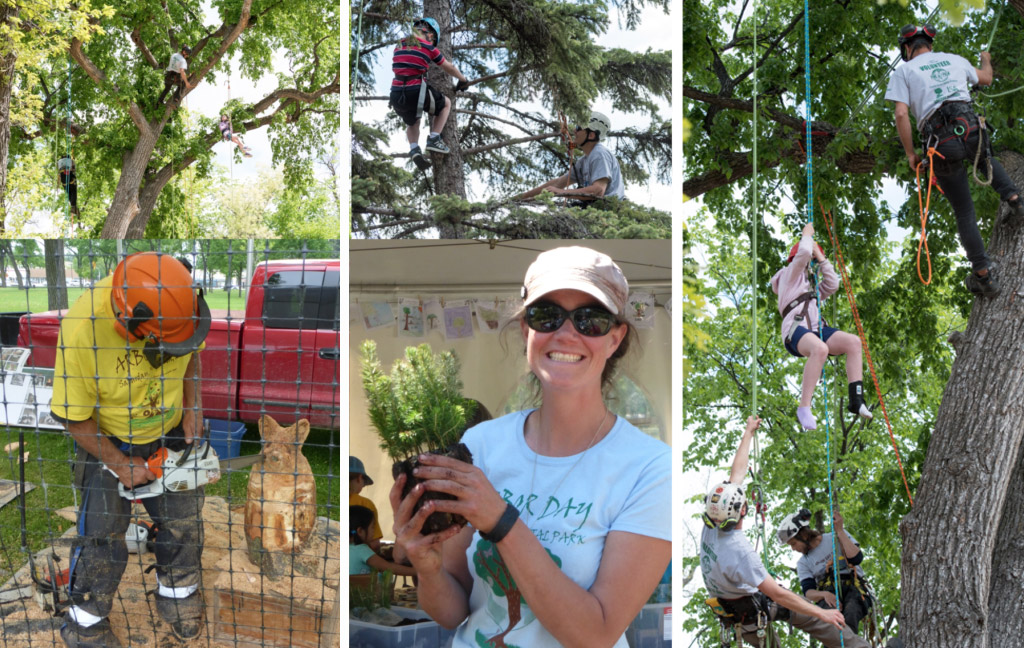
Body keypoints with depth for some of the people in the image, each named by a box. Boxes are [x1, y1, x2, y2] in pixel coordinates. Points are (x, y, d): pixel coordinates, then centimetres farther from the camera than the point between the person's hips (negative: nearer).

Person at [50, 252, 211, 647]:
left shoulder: (176, 297, -25)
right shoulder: (81, 330, -36)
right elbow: (74, 417, -21)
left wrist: (192, 407, -7)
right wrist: (120, 465, -15)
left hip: (169, 431, 4)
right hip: (105, 440, -3)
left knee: (184, 519, 11)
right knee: (103, 534, 1)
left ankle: (177, 595, 37)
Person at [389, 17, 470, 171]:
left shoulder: (400, 45, 16)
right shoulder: (428, 47, 3)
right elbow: (449, 68, 15)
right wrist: (463, 81, 33)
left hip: (396, 95, 5)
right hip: (416, 93, -5)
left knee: (411, 122, 31)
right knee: (446, 103, 22)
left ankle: (414, 149, 5)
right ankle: (434, 139, 8)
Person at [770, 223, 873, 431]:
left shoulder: (811, 285, 38)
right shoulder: (790, 275, 15)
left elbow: (832, 285, 27)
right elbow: (803, 252, -1)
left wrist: (821, 259, 28)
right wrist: (807, 235, 17)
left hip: (816, 330, 8)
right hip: (795, 330, -8)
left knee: (853, 341, -18)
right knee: (820, 349, -40)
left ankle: (856, 399, -25)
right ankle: (804, 408, -42)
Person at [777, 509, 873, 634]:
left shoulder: (836, 537, 10)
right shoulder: (803, 562, 17)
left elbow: (856, 558, -8)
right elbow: (808, 592, 3)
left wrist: (840, 531, -7)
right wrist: (824, 594, -19)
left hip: (854, 587, -1)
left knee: (850, 618, -36)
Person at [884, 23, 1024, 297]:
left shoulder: (903, 72, 9)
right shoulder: (954, 59, 20)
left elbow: (901, 114, -5)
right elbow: (986, 79, 39)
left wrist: (911, 154, 4)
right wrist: (986, 60, 61)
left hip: (941, 144, -3)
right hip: (970, 129, 3)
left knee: (964, 213, 8)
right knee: (986, 158, 40)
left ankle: (984, 274, 8)